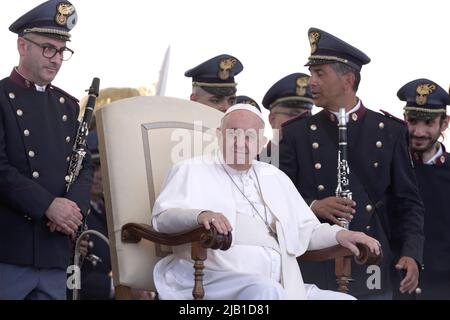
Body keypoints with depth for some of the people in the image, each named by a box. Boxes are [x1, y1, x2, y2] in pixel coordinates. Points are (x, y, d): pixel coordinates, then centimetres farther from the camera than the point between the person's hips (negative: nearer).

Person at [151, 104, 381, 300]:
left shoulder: (275, 178, 27)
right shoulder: (193, 171, 12)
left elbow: (305, 230, 27)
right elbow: (162, 216, -4)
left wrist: (338, 234, 7)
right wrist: (199, 215, -25)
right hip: (215, 279, -6)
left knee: (346, 299, -11)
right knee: (265, 290, -37)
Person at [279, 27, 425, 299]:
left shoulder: (391, 132, 7)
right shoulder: (296, 134, 7)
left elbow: (409, 203, 7)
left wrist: (411, 255, -7)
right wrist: (312, 207, -14)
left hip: (373, 274, 0)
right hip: (314, 272, 0)